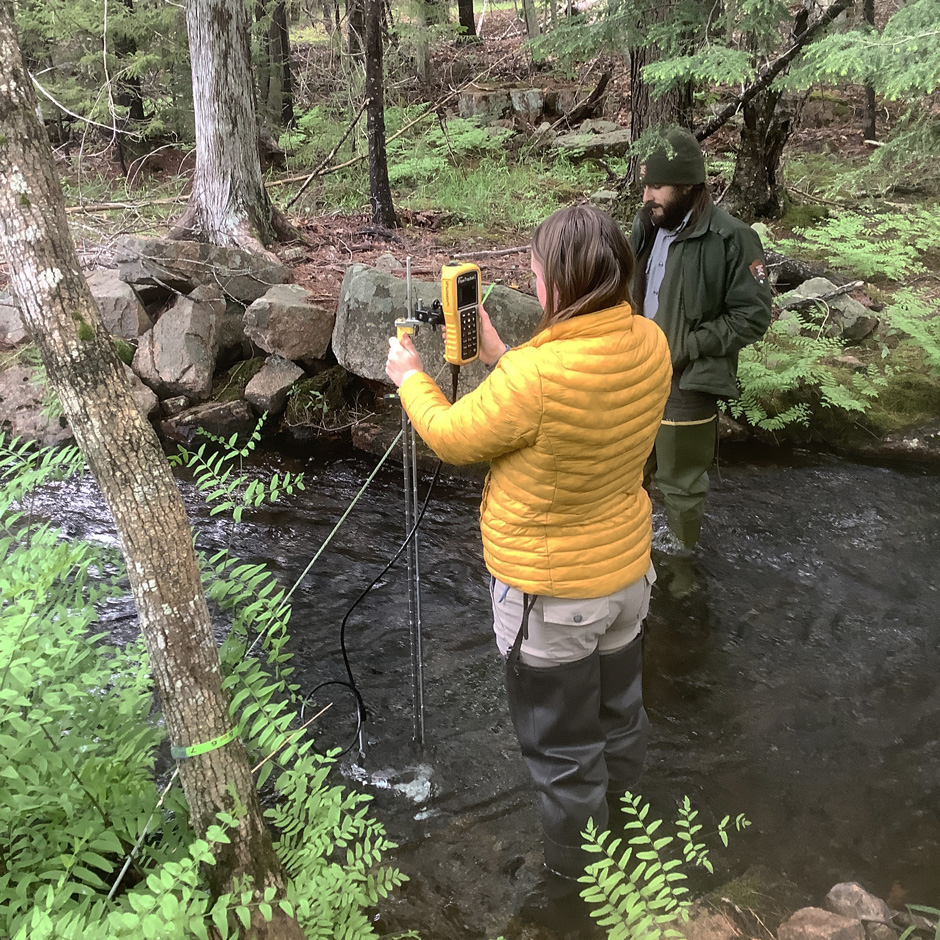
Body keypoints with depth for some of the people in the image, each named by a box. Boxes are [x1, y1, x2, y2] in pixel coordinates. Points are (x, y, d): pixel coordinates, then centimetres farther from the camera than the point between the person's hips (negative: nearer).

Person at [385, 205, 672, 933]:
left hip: (549, 596, -7)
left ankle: (577, 881, 36)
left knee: (564, 750, 14)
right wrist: (501, 356, 9)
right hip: (627, 573, 7)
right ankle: (619, 829, 53)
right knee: (619, 713, 28)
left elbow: (452, 437, -15)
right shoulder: (650, 344, -12)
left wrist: (410, 378, 3)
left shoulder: (536, 376, -33)